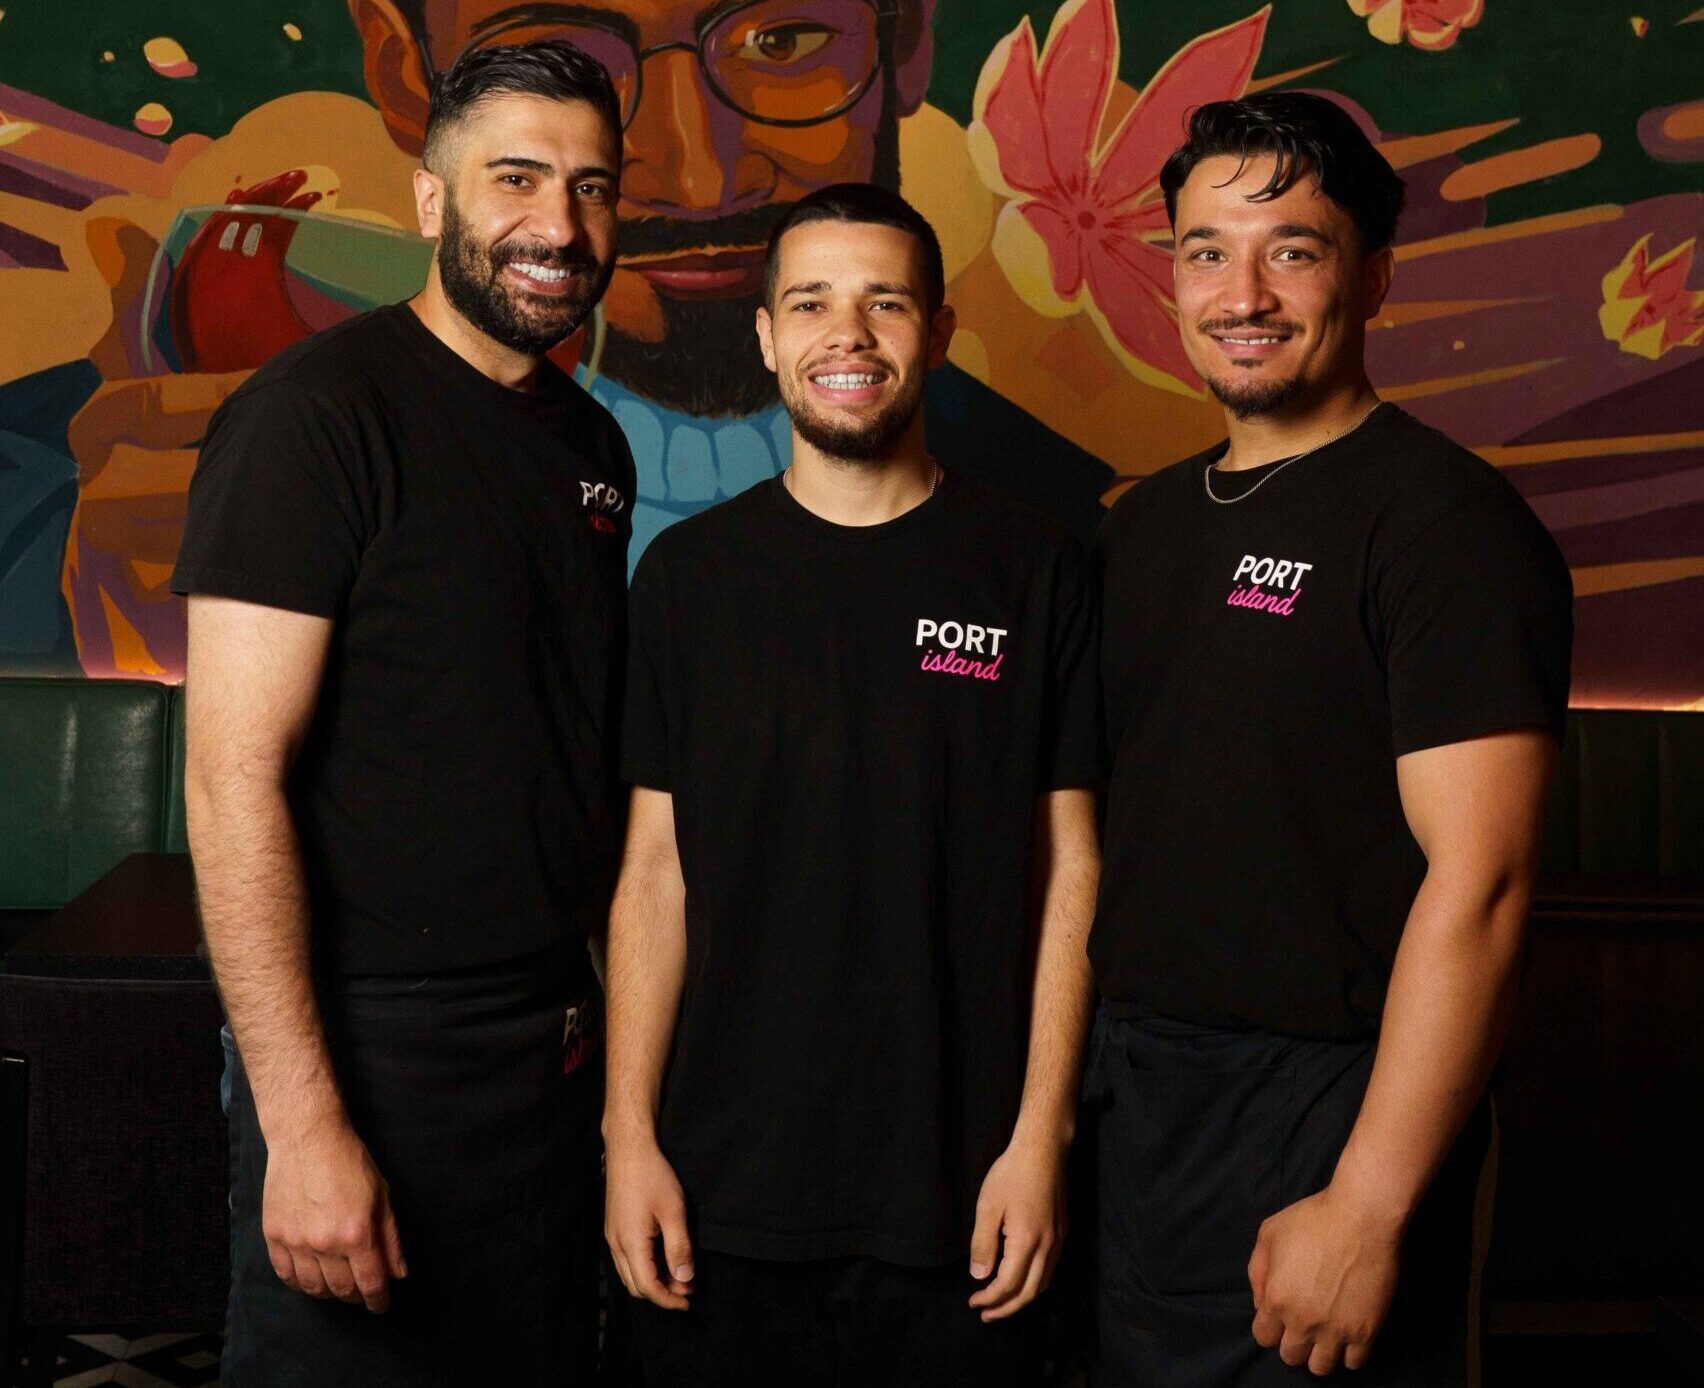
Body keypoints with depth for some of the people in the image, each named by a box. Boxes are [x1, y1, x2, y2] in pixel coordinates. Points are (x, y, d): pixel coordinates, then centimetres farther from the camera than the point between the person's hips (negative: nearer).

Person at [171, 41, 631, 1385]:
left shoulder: (596, 445, 10)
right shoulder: (320, 409, -12)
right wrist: (303, 1122, -21)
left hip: (560, 1057, 7)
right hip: (375, 1058, -7)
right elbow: (235, 777, -18)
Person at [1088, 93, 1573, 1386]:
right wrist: (1077, 1075, 7)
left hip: (1321, 1105, -7)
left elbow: (1478, 883, -19)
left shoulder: (1449, 521, -13)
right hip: (1136, 1089, 7)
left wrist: (1368, 1205, -22)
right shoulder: (1146, 524, 10)